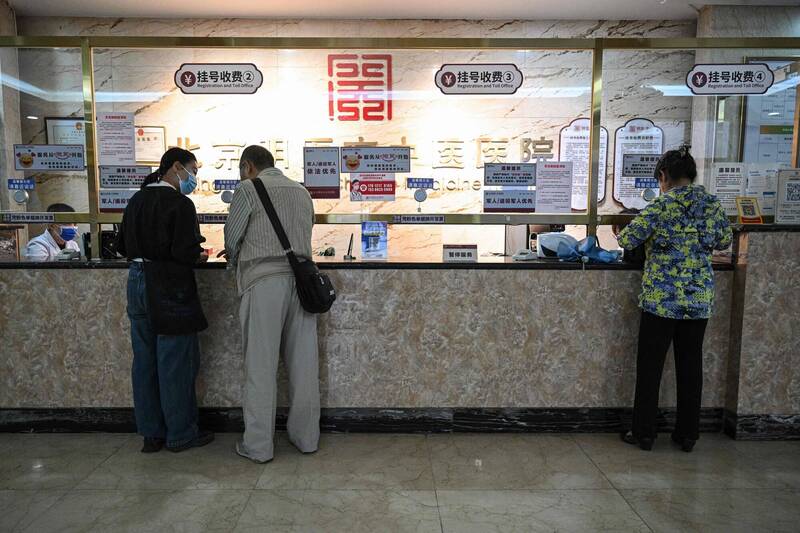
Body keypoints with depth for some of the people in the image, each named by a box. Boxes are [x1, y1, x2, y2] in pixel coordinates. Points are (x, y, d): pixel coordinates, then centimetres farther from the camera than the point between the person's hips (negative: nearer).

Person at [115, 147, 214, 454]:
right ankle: (180, 434, 13)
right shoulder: (180, 204, -13)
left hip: (138, 281, 8)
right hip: (169, 287, -8)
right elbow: (185, 252, -20)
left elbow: (123, 247, 15)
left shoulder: (137, 200, 10)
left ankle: (151, 434, 23)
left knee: (144, 360, 12)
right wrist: (200, 256, 0)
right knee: (175, 362, 2)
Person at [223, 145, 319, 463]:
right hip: (301, 278, 5)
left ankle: (258, 445, 10)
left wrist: (236, 264, 23)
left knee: (261, 366, 2)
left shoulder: (249, 189, 1)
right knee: (303, 364, 9)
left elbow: (232, 238, 2)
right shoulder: (302, 192, 17)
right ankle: (306, 437, 20)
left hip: (263, 281, -5)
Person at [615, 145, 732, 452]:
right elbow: (724, 242, 18)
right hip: (699, 299, 5)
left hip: (661, 298, -5)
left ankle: (644, 433, 14)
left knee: (650, 365, 5)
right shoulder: (712, 204, 4)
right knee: (690, 365, 13)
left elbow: (627, 240, -11)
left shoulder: (661, 206, -11)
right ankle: (687, 435, 23)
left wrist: (620, 234, 11)